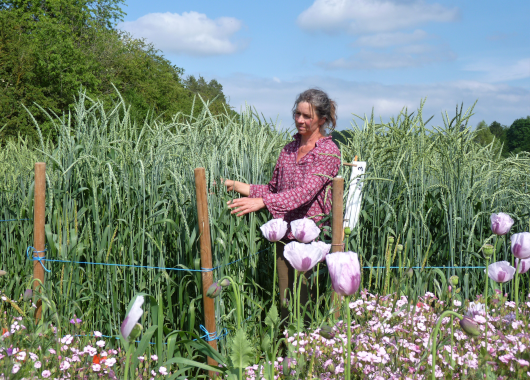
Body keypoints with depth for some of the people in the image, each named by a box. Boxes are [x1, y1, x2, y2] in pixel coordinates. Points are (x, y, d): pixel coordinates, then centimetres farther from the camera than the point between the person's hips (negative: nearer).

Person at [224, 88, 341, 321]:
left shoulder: (328, 152, -7)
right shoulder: (289, 149, 14)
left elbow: (305, 192, -21)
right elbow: (273, 189, 20)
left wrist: (260, 202, -31)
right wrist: (234, 186, 9)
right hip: (285, 234, 6)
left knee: (306, 300, -5)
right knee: (286, 300, 6)